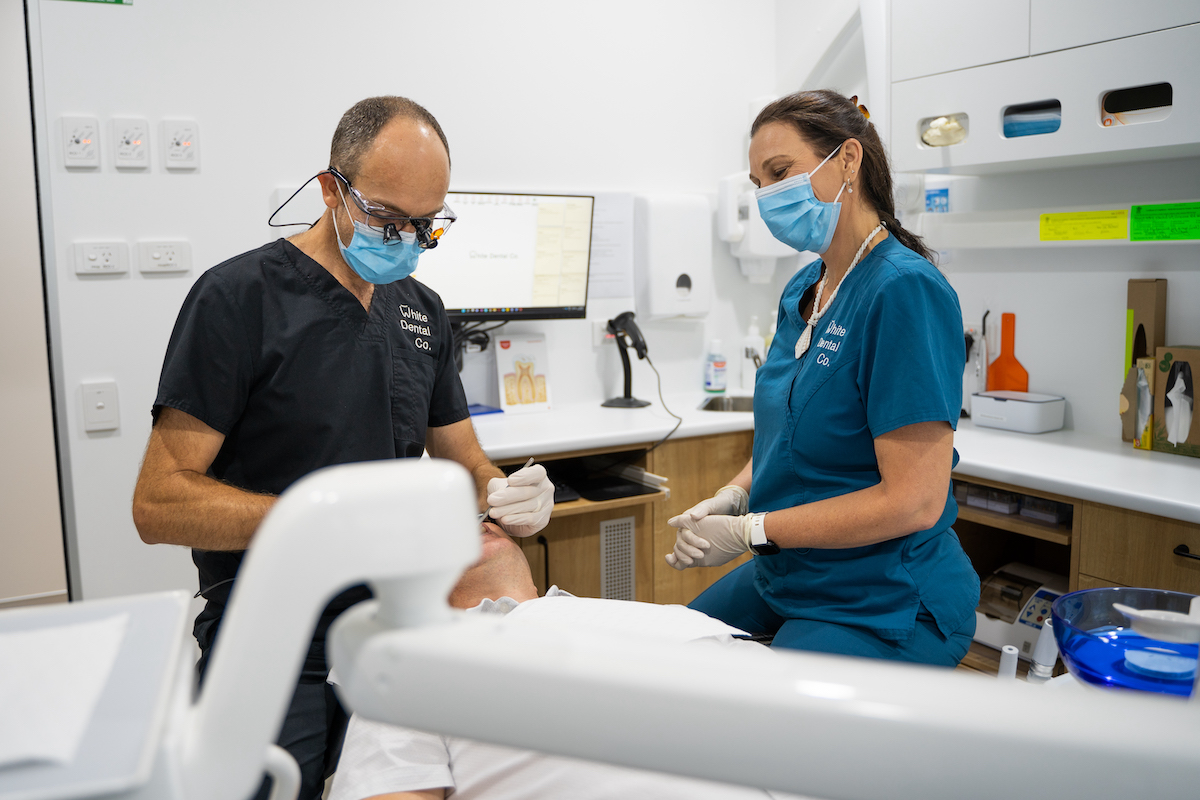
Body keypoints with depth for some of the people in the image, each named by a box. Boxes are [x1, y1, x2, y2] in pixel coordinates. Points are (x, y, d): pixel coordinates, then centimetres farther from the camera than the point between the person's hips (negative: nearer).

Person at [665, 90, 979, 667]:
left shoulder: (905, 290, -22)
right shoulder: (802, 292, 5)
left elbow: (914, 501, -25)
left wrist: (752, 530, -20)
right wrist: (735, 494, -3)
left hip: (883, 611, -8)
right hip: (787, 577, 9)